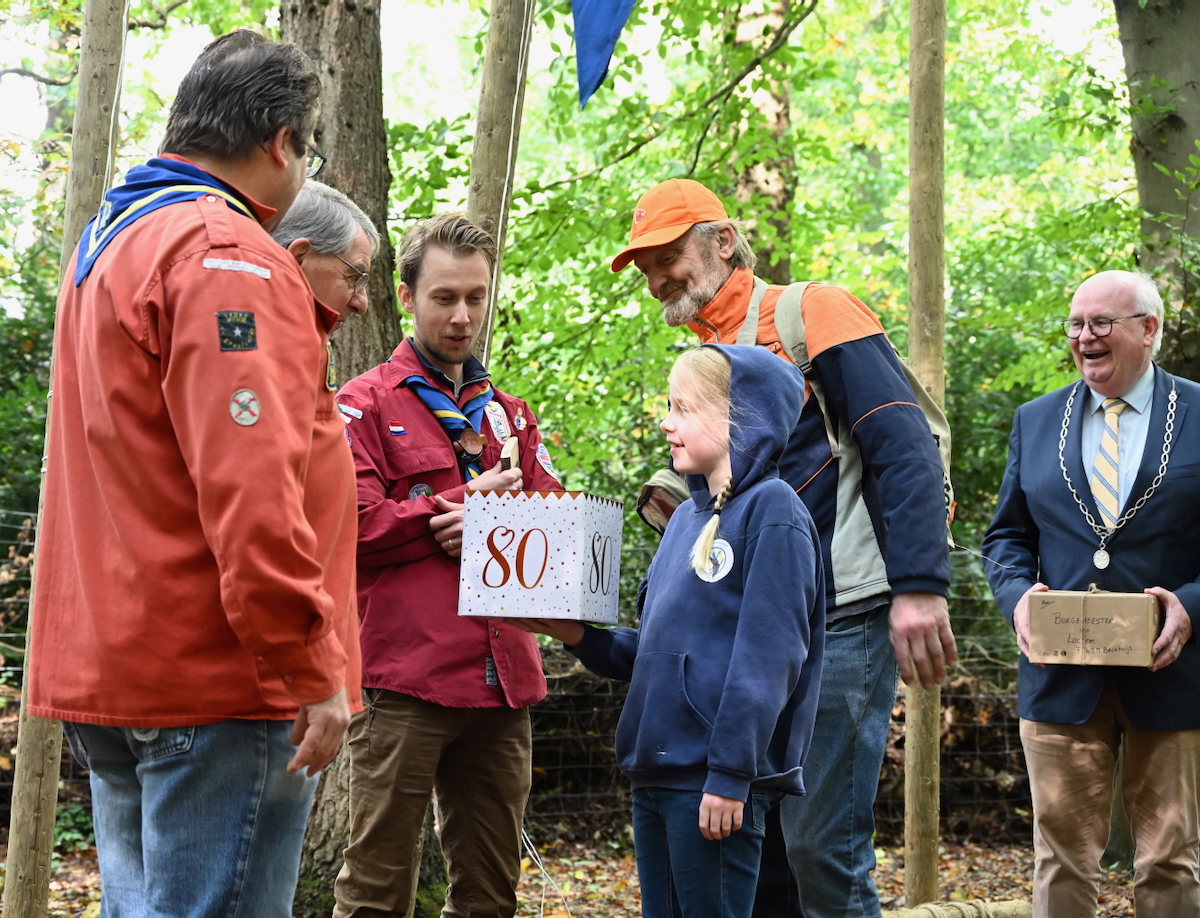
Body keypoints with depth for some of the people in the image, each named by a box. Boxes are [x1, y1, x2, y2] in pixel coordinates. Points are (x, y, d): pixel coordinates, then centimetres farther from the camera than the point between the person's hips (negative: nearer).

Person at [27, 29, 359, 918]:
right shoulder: (225, 254, -14)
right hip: (215, 678, -10)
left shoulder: (106, 244, 19)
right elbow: (249, 486, -22)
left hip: (108, 668, 10)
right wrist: (311, 668, -20)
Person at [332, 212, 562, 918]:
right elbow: (349, 525, -9)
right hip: (405, 679, -5)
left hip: (502, 679, 6)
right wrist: (468, 501, -8)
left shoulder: (511, 415, 21)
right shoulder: (366, 404, 4)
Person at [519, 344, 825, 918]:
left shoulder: (771, 510, -10)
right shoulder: (687, 518, 15)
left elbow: (766, 655, -16)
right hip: (655, 773, 8)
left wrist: (731, 774, -19)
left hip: (715, 781, -8)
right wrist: (582, 639, 4)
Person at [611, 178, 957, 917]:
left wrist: (920, 585, -23)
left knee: (822, 845, -10)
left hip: (837, 622, -8)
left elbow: (905, 448, -13)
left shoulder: (811, 313, -4)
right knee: (751, 844, 10)